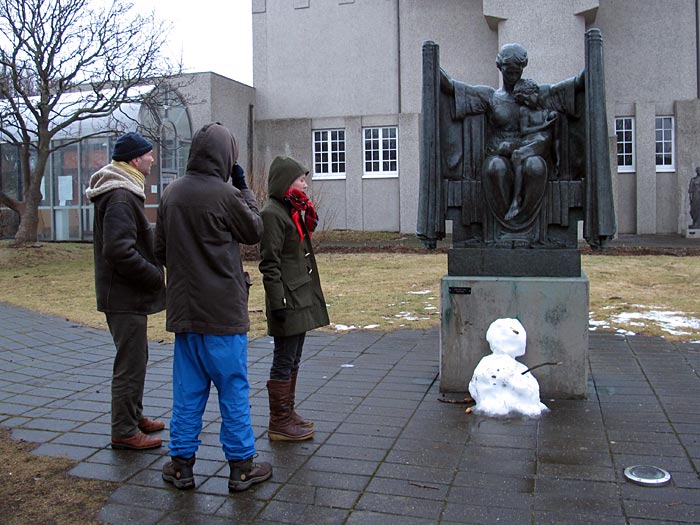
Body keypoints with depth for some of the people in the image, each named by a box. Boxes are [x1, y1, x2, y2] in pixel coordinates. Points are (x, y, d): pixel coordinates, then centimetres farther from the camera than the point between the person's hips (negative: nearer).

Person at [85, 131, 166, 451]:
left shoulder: (124, 192, 15)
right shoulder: (120, 198, -20)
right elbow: (120, 251, -28)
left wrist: (153, 270, 11)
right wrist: (157, 276, -18)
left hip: (127, 293, 11)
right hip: (125, 296, -11)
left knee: (136, 356, 20)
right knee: (130, 362, -1)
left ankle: (134, 416, 34)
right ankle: (124, 431, 10)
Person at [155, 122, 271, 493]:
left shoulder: (170, 194, 4)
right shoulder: (225, 194, -14)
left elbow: (161, 250, 10)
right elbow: (255, 232, 2)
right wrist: (243, 185, 7)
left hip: (183, 309, 5)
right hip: (223, 310, -5)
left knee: (187, 391, 14)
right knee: (233, 389, 6)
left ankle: (181, 464, 22)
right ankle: (241, 466, 16)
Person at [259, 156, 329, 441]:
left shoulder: (291, 211, 16)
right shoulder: (272, 213, -14)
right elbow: (270, 263, -19)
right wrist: (277, 302, -21)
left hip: (301, 299, 10)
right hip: (288, 300, -10)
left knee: (292, 360, 17)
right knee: (284, 363, -1)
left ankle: (288, 413, 29)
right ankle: (279, 423, 10)